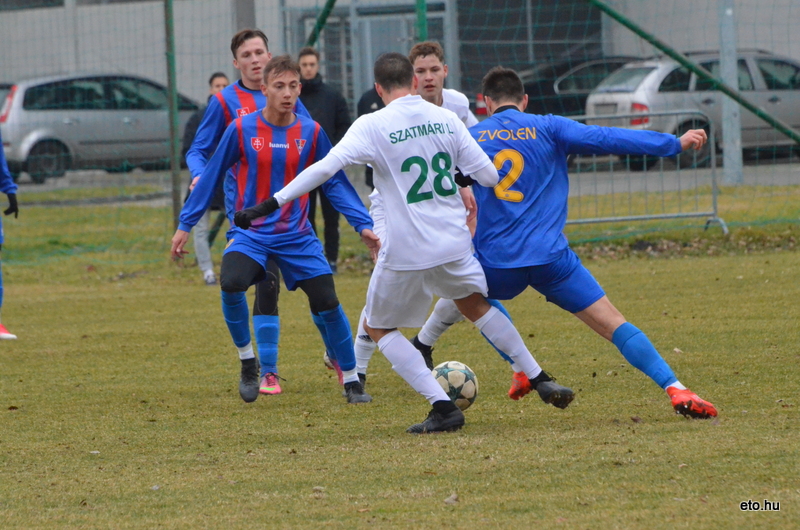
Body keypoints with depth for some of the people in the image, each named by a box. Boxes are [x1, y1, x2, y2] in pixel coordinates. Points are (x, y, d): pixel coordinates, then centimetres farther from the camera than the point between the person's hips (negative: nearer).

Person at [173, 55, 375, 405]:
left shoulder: (311, 133, -3)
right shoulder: (241, 130, -7)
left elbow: (335, 183, 6)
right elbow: (211, 177, 3)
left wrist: (363, 224, -3)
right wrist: (185, 225, 5)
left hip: (297, 235, 2)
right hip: (251, 232, -2)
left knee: (326, 302, -7)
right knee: (231, 283, -29)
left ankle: (351, 381, 13)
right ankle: (247, 361, -5)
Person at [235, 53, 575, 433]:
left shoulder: (372, 126, -10)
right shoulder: (445, 119, 3)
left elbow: (325, 168, -20)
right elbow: (489, 176, 5)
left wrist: (273, 204, -18)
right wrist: (467, 179, 29)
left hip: (405, 252, -4)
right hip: (454, 242, 5)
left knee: (379, 327, 14)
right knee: (475, 305, 30)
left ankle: (442, 406, 0)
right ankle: (540, 380, 29)